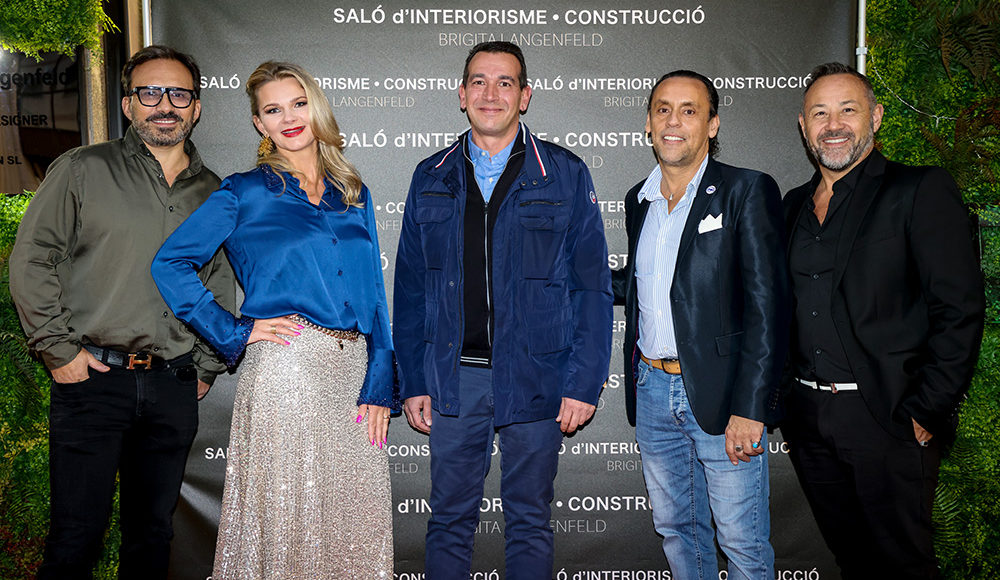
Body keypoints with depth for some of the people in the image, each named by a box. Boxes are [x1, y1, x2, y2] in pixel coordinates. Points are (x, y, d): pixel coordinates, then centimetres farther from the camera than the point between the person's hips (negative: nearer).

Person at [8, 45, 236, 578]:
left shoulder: (213, 193, 12)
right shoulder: (82, 170, 1)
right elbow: (31, 261, -1)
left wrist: (206, 368, 12)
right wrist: (59, 349, -6)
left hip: (174, 388, 3)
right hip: (93, 378, -3)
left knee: (153, 533, 11)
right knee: (78, 534, -1)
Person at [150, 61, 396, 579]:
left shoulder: (353, 195, 14)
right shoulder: (245, 192, 4)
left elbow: (373, 295, 10)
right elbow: (170, 264, 2)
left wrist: (379, 386, 1)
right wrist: (235, 333, -3)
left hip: (354, 371, 4)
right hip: (285, 370, -4)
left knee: (354, 523, 8)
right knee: (285, 518, 2)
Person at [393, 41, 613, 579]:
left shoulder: (565, 175, 0)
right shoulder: (430, 179, 7)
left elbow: (592, 285, -2)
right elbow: (410, 288, 9)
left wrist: (583, 383, -7)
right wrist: (412, 382, 3)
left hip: (534, 378, -1)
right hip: (453, 379, 2)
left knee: (529, 522, 11)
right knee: (449, 518, 11)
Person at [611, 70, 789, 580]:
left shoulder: (748, 192, -8)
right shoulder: (639, 200, 11)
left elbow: (767, 306, -13)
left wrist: (749, 408, -18)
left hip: (719, 396, -5)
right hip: (652, 391, 6)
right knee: (676, 528, 18)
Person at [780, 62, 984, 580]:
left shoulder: (921, 191, -5)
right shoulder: (795, 205, 13)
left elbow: (959, 310, -11)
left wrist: (925, 414, -14)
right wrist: (783, 401, 10)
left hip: (888, 420, -5)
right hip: (807, 418, 5)